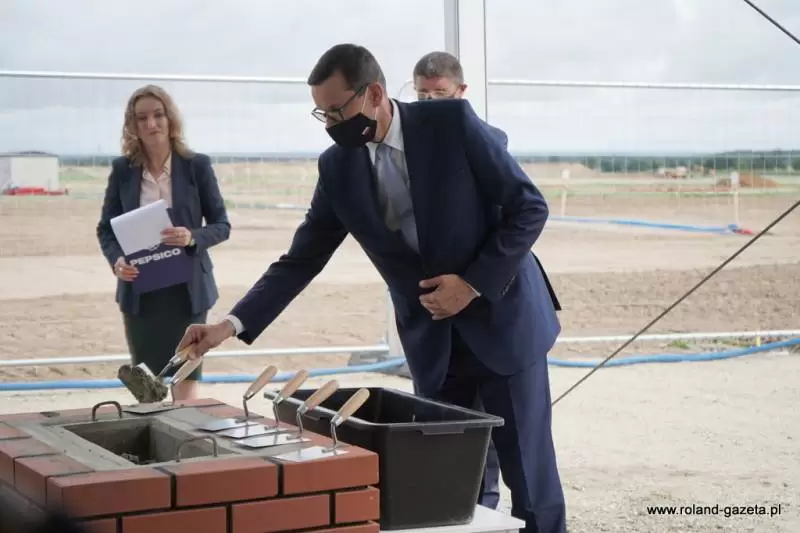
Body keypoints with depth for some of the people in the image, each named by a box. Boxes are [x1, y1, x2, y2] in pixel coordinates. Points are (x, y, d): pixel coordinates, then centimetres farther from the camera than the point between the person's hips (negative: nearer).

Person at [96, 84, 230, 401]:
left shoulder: (197, 166, -4)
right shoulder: (123, 169, 0)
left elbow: (222, 225, 0)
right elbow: (106, 228, 6)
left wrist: (193, 238, -21)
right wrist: (116, 260, -14)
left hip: (186, 288, -1)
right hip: (140, 290, 2)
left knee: (187, 377, 2)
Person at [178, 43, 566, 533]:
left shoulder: (452, 121, -13)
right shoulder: (337, 167, -2)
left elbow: (529, 207, -10)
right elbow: (301, 259, 1)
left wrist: (474, 283, -17)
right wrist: (232, 324, -10)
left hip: (503, 318, -3)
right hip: (432, 340, 4)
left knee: (529, 472, 2)